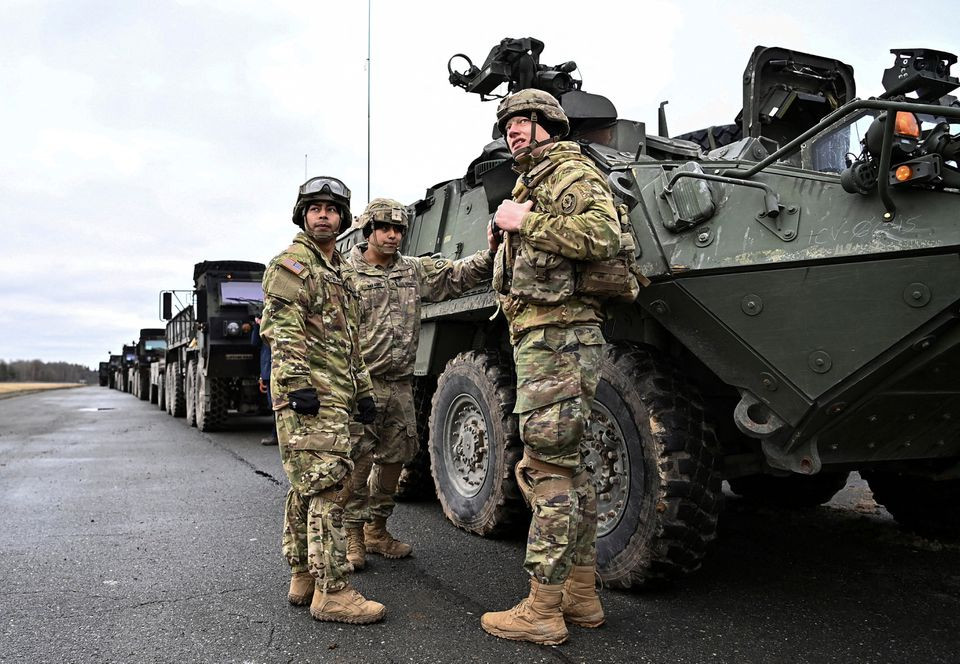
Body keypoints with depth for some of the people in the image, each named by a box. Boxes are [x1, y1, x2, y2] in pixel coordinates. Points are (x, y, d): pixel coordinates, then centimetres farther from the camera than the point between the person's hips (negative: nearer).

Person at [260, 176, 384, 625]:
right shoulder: (291, 264, -3)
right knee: (327, 486, -13)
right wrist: (297, 384, -22)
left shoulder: (338, 272, 25)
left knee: (306, 488, 12)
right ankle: (331, 591, -10)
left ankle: (303, 577, 20)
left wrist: (363, 390, 23)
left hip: (335, 395, 9)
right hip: (308, 396, -9)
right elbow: (282, 330, -14)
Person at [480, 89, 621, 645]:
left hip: (557, 338, -10)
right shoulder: (530, 185, 26)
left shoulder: (572, 171, -2)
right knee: (568, 466, 11)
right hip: (541, 338, 10)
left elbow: (605, 235, -21)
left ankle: (543, 610, -2)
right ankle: (582, 596, 21)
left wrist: (527, 221, -16)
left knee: (548, 466, -9)